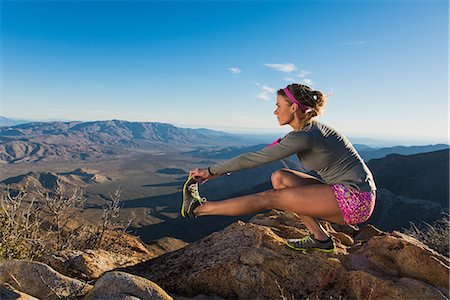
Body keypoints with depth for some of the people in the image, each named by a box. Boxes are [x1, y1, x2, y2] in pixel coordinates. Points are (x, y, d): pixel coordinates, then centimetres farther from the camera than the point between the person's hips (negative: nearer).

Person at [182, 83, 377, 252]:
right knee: (279, 178, 3)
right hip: (346, 194, 9)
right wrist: (219, 172, 9)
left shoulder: (304, 136, -19)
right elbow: (264, 152, 10)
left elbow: (256, 158, -17)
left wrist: (211, 170, -7)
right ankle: (319, 237, 5)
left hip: (355, 198, -9)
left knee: (269, 198, -10)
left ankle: (198, 209, 2)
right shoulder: (306, 130, 10)